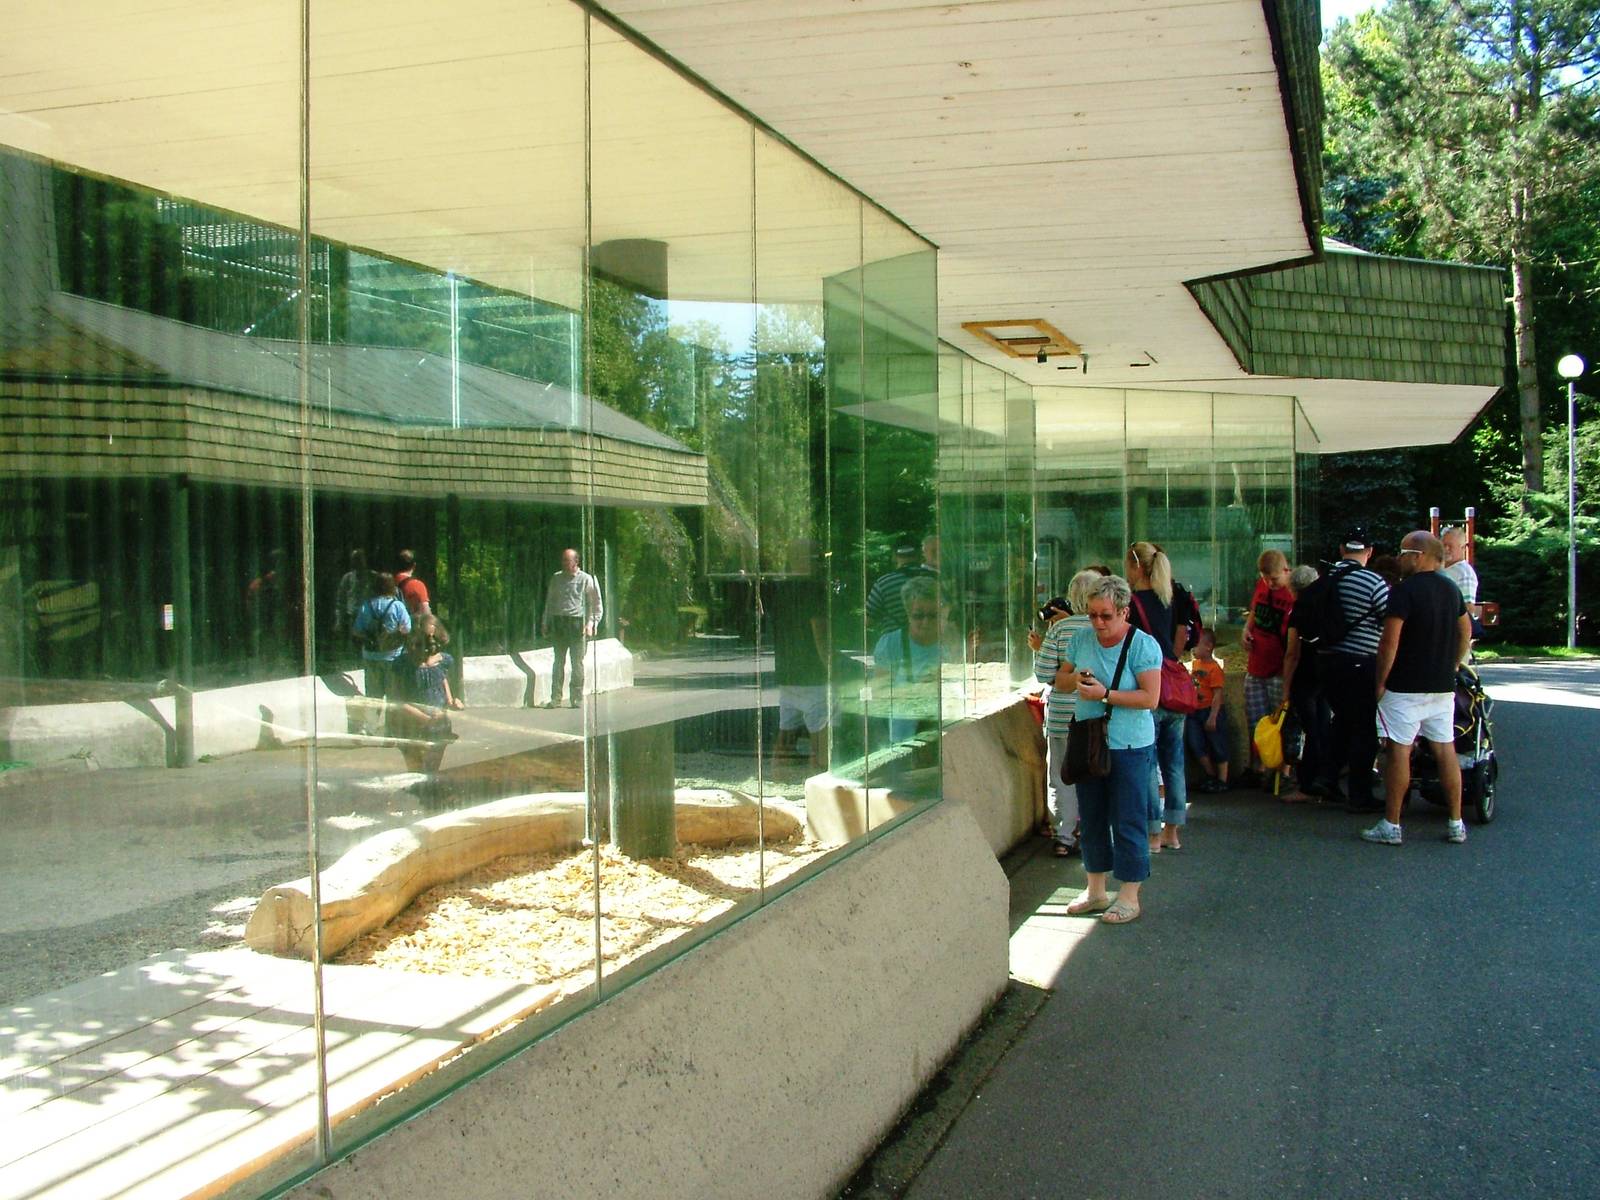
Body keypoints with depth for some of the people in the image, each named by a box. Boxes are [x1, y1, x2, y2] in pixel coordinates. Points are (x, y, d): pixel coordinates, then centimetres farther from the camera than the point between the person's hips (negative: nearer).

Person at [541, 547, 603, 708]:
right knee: (558, 661, 4)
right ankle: (555, 697, 6)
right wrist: (545, 623, 15)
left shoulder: (586, 579, 2)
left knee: (577, 662, -2)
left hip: (577, 623, -3)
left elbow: (597, 605, 4)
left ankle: (577, 698, 5)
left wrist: (591, 624, -8)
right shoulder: (556, 578, 14)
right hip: (558, 622, 3)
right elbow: (549, 602, 21)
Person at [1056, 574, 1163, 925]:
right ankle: (1094, 890, 28)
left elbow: (1150, 698, -19)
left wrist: (1105, 694, -24)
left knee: (1128, 822, 1)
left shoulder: (1144, 646, -13)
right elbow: (1060, 678, 15)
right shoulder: (1081, 639, 4)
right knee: (1091, 817, 14)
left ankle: (1129, 897, 12)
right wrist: (1076, 677, -8)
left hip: (1130, 747, -6)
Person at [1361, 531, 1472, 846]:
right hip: (1443, 687, 7)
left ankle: (1391, 826, 0)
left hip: (1406, 687, -7)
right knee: (1445, 749, 10)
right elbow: (1466, 632, 20)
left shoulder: (1405, 591, -14)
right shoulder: (1451, 588, 10)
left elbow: (1390, 642, -17)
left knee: (1400, 751, -3)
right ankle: (1456, 824, 13)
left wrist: (1380, 682, -9)